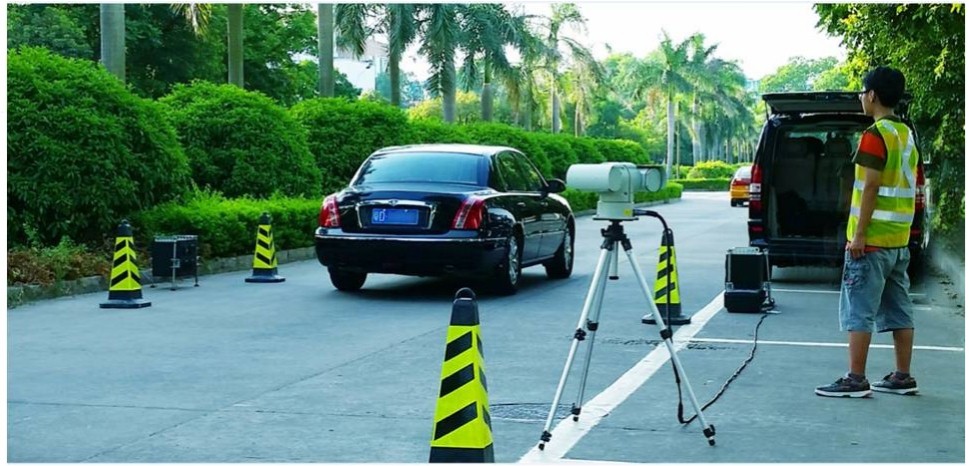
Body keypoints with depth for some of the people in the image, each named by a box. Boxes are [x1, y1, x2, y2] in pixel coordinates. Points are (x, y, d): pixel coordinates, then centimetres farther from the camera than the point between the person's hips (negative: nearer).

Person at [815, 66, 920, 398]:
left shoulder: (875, 135, -13)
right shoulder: (907, 134, 14)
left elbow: (870, 187, -18)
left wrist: (859, 233, -17)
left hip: (872, 240, -9)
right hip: (899, 239, 9)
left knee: (859, 311, -6)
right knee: (898, 310, 11)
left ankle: (855, 380, -6)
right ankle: (902, 377, 16)